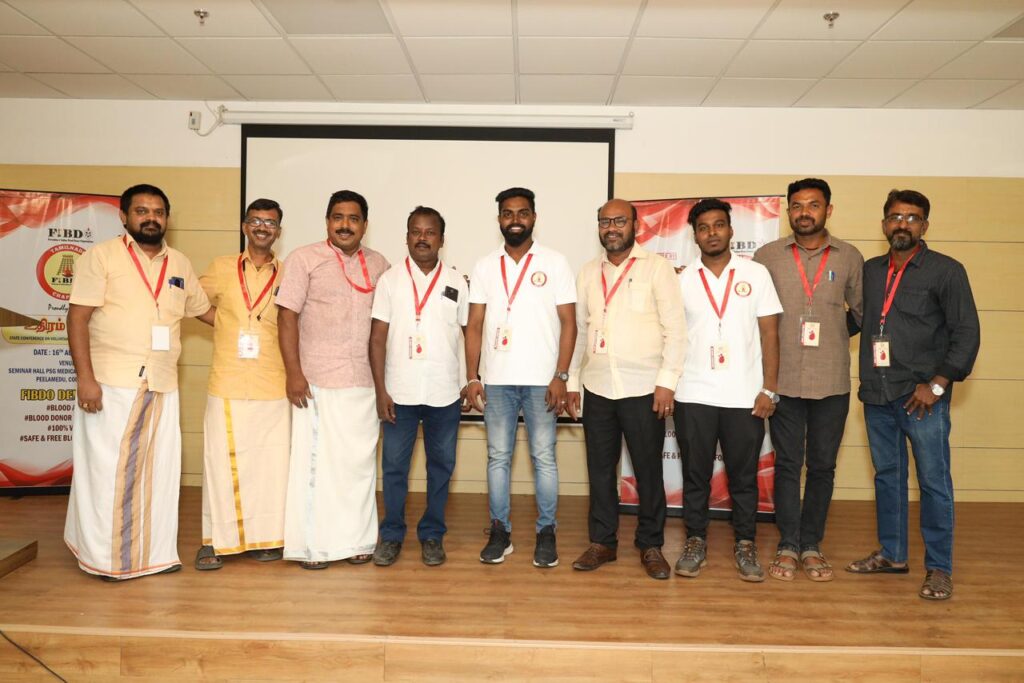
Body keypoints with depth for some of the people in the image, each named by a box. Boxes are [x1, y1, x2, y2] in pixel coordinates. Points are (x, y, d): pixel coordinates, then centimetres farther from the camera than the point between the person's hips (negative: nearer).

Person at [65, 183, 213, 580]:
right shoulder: (101, 256, -2)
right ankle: (106, 556, 16)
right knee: (109, 471, 2)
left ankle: (154, 552, 21)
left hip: (163, 386, 5)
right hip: (111, 384, -5)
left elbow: (205, 310, 23)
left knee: (158, 470, 9)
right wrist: (85, 377, -15)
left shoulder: (180, 264, 12)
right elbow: (78, 318, -7)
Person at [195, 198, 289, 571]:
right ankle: (215, 540, 14)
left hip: (273, 386, 0)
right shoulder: (222, 267, 7)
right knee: (222, 461, 2)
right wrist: (229, 326, 4)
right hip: (227, 385, 0)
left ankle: (264, 537, 18)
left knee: (271, 463, 4)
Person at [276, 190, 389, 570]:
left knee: (360, 461, 9)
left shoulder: (379, 265, 10)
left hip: (364, 382, 4)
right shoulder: (304, 259, -2)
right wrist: (293, 373, -13)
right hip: (317, 382, -4)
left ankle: (356, 540, 21)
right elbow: (287, 316, -6)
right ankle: (312, 545, 14)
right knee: (316, 462, 2)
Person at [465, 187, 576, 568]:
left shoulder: (554, 263, 1)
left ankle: (546, 532, 16)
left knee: (543, 457, 4)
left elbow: (568, 322, -1)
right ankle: (500, 531, 18)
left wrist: (561, 376, -9)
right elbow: (475, 325, 8)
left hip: (541, 380, -2)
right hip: (496, 379, 2)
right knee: (498, 457, 8)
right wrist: (472, 376, 0)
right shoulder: (485, 266, 8)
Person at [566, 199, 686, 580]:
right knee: (600, 468, 10)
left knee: (648, 470, 5)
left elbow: (675, 329, -6)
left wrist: (667, 380, -12)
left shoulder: (656, 268, -2)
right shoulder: (588, 273, 11)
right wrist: (571, 381, 11)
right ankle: (602, 541, 24)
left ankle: (651, 545, 20)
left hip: (643, 389, -4)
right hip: (597, 388, 4)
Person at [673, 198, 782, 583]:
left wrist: (769, 389, -4)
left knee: (744, 476, 9)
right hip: (694, 396, 1)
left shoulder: (756, 274, 3)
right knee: (695, 474, 9)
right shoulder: (682, 280, 5)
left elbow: (769, 333, 2)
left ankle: (745, 545, 23)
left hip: (745, 396, 0)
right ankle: (695, 542, 22)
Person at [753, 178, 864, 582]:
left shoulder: (849, 258, 3)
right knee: (787, 465, 7)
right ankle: (788, 546, 18)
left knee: (822, 466, 9)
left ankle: (811, 546, 22)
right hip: (784, 380, -1)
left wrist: (833, 337, 6)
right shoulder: (767, 256, 1)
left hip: (832, 381, 1)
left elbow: (862, 313, 13)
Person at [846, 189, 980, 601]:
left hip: (922, 396, -4)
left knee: (933, 481, -1)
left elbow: (967, 333, -5)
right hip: (877, 395, 5)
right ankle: (892, 554, 26)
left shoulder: (946, 271, -2)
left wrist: (937, 385, -12)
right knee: (886, 475, 13)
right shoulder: (870, 271, 11)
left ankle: (939, 568, 11)